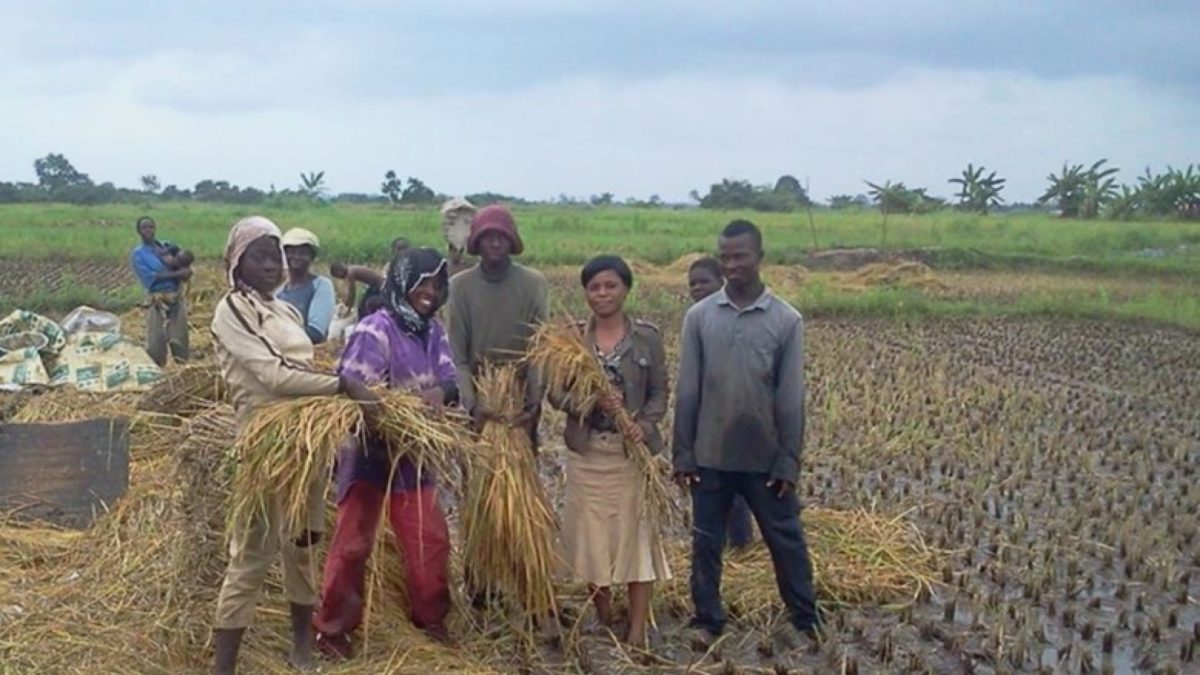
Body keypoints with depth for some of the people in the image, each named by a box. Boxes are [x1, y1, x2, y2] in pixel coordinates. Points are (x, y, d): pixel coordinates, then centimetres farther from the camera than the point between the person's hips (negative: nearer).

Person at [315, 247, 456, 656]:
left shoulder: (433, 331, 6)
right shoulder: (375, 329, -18)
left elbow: (449, 377, -3)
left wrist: (441, 391, -26)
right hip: (369, 449, -7)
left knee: (430, 538, 13)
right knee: (353, 542, 2)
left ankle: (430, 616, 30)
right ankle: (333, 627, 15)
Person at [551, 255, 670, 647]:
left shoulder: (647, 337, -1)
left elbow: (660, 391, 0)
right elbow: (556, 393, 0)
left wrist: (645, 424, -19)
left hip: (633, 449, -2)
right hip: (587, 451, 2)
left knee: (637, 533, 0)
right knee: (590, 535, 8)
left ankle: (637, 630, 6)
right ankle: (604, 622, 25)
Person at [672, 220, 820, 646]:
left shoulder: (787, 321, -5)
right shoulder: (699, 317, -1)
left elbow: (791, 398, -4)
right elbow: (687, 391, 1)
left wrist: (788, 461, -6)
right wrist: (682, 453, 0)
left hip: (764, 457, -1)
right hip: (710, 456, 1)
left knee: (786, 540, 10)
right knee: (706, 541, 10)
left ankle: (807, 622, 24)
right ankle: (706, 620, 25)